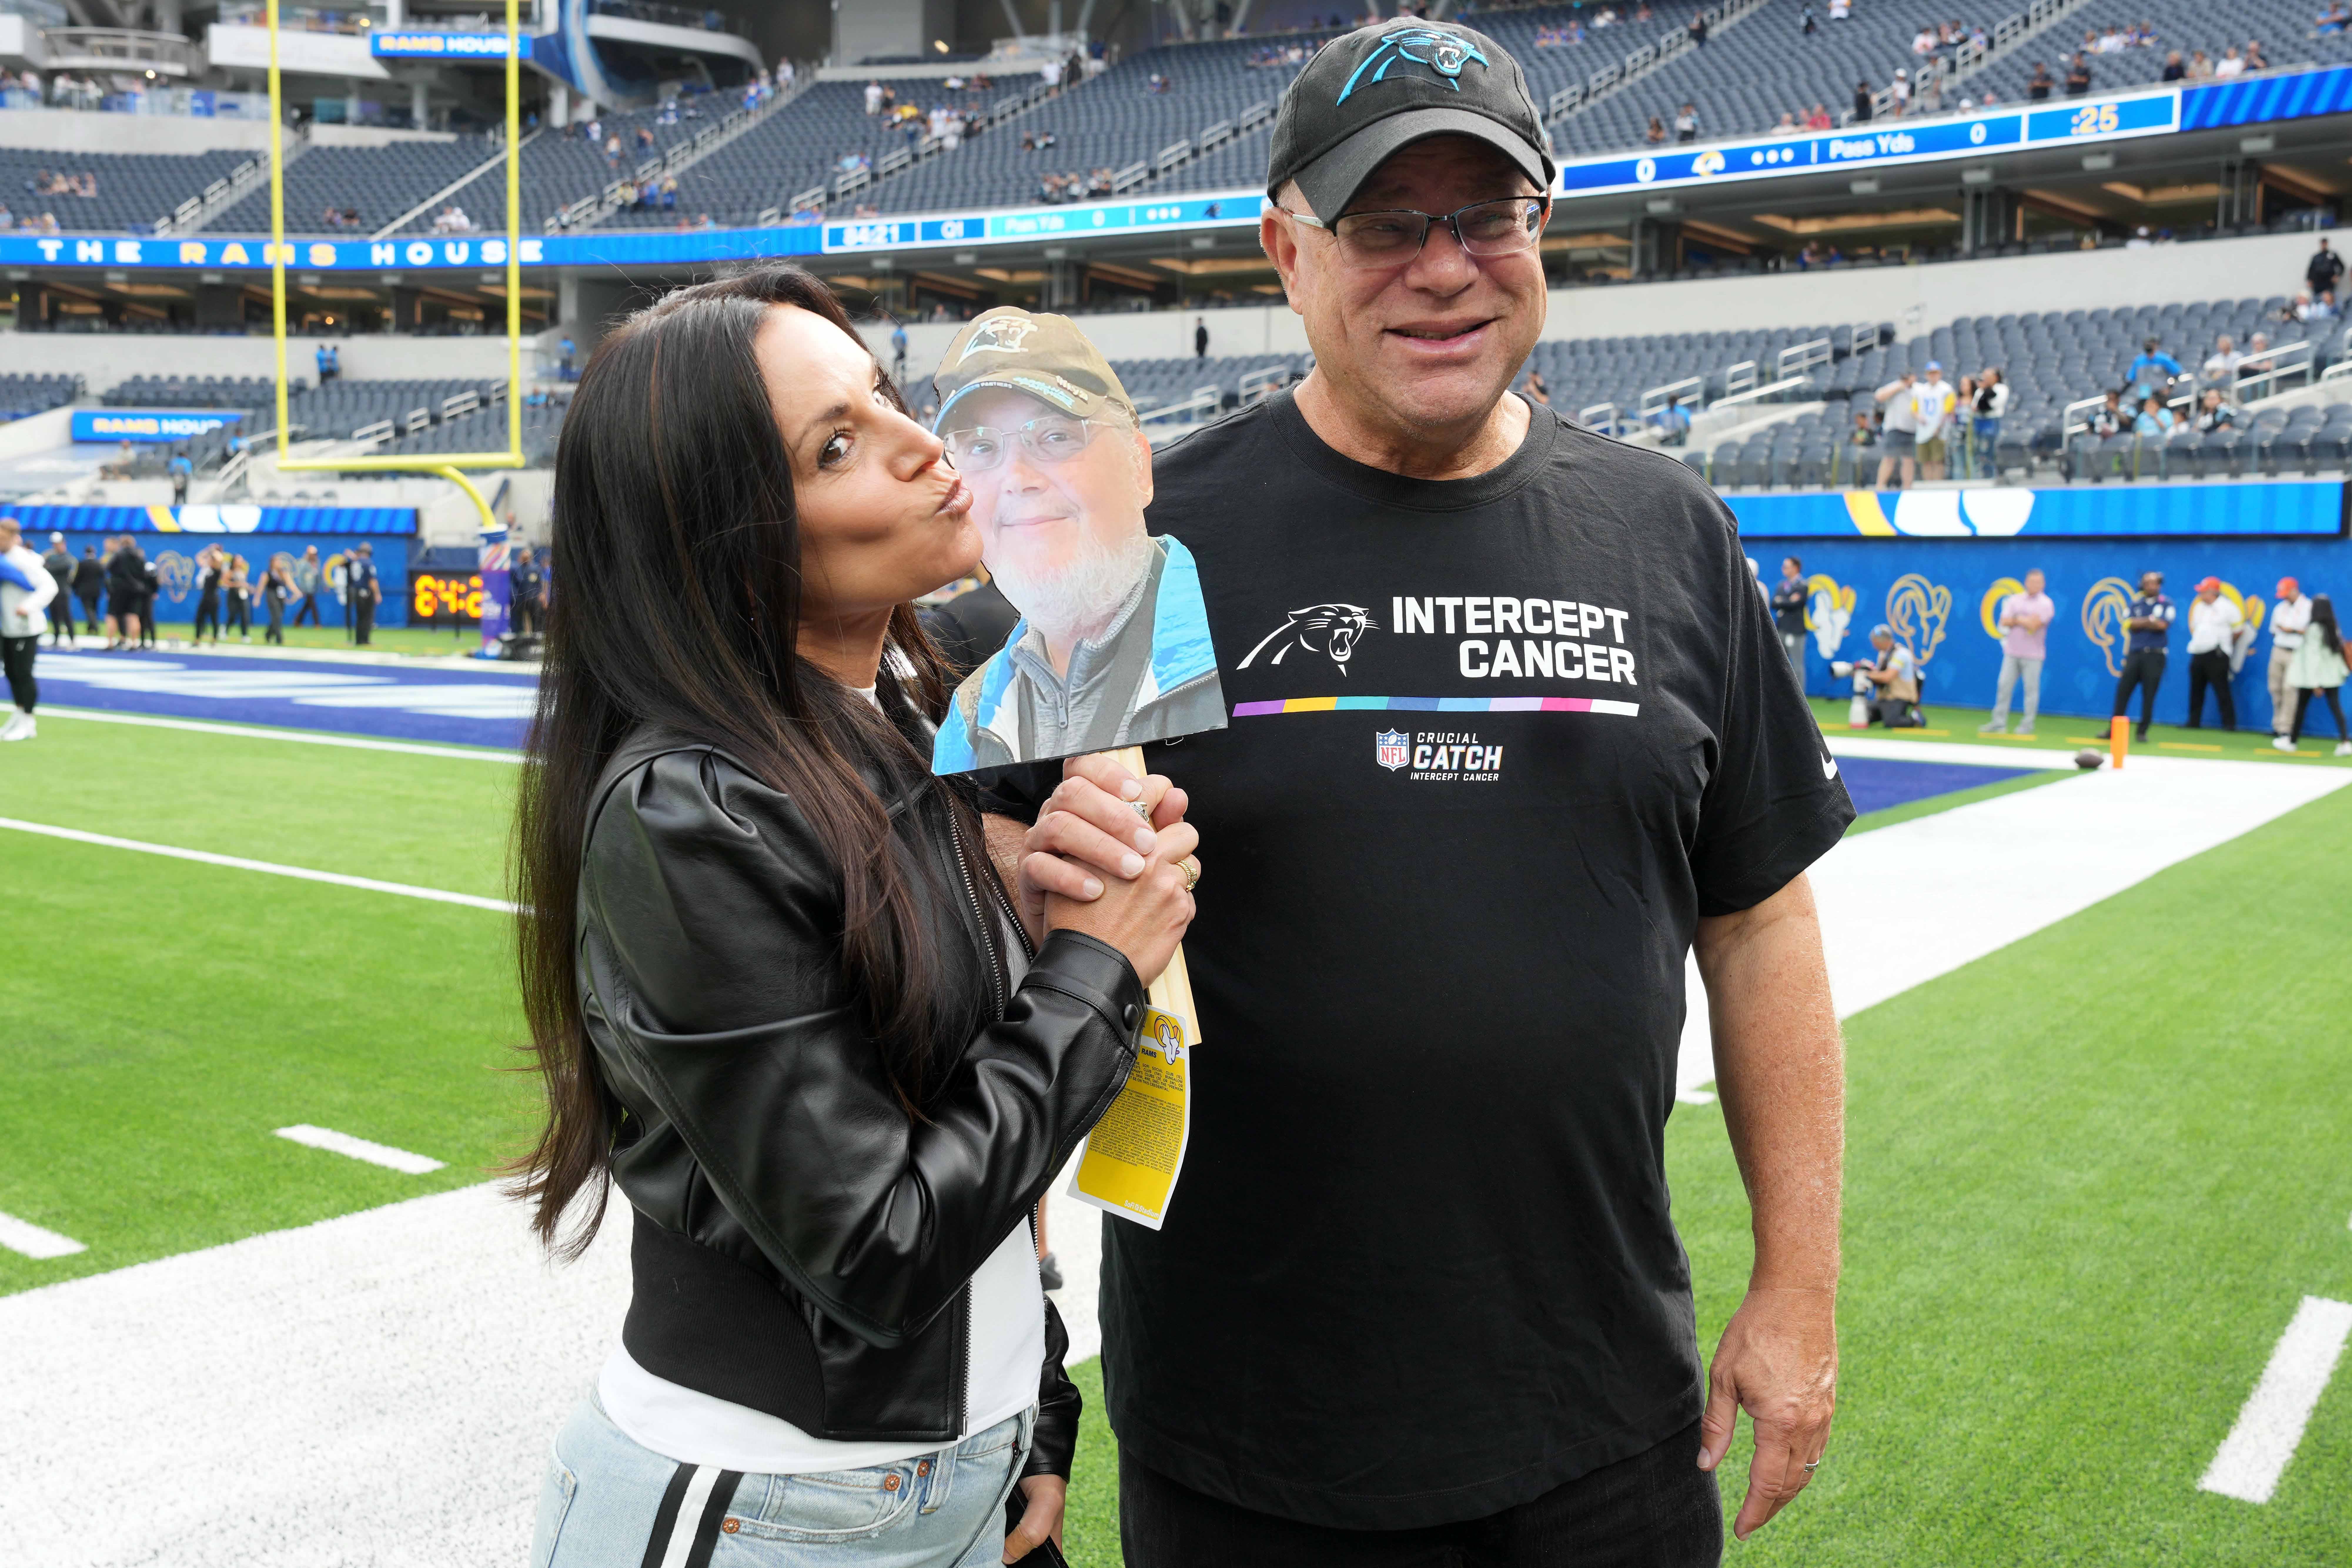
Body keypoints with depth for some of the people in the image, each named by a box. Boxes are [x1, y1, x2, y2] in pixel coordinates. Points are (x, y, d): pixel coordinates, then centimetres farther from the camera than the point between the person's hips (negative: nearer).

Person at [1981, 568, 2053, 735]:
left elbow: (2033, 625, -16)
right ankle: (1999, 723, 6)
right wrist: (2025, 621, -9)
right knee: (2004, 686, 2)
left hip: (2033, 655, -4)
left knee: (2031, 689, -2)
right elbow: (2004, 622, 0)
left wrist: (2017, 618, -2)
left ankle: (2028, 725, 4)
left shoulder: (2046, 604, -4)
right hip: (2012, 652, 4)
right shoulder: (2015, 600, 9)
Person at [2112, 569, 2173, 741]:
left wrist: (2140, 623, -4)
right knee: (2123, 691, -3)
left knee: (2149, 695, -1)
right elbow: (2130, 624, -4)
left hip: (2155, 656, -2)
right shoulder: (2135, 603, 11)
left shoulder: (2166, 604, 4)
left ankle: (2142, 731, 7)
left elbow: (2163, 625, -10)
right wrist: (2151, 621, -8)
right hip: (2134, 654, 2)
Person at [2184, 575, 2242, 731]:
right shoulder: (2198, 607, 14)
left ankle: (2230, 724, -7)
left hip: (2217, 655, -7)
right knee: (2196, 690, 9)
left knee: (2222, 690, -9)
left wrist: (2226, 643, 10)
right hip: (2198, 654, 7)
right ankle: (2194, 722, 16)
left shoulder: (2227, 607, -4)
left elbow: (2238, 629, 1)